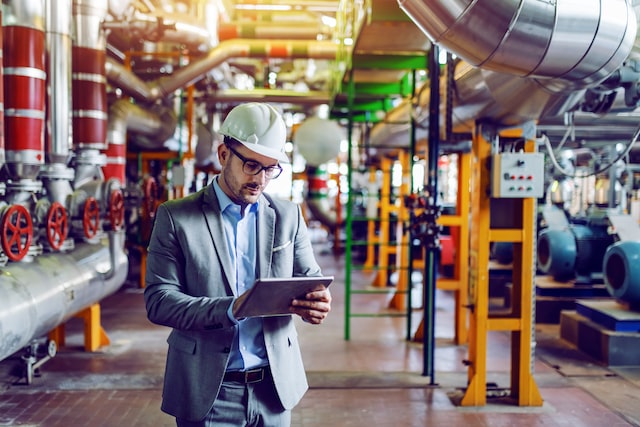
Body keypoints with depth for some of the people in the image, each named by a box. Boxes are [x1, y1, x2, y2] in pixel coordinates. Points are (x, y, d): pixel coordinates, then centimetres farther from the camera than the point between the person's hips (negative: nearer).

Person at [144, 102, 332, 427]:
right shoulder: (175, 217, -4)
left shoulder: (288, 215, 5)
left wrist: (318, 301, -15)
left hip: (275, 387, 3)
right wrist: (229, 309, -25)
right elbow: (157, 300, -9)